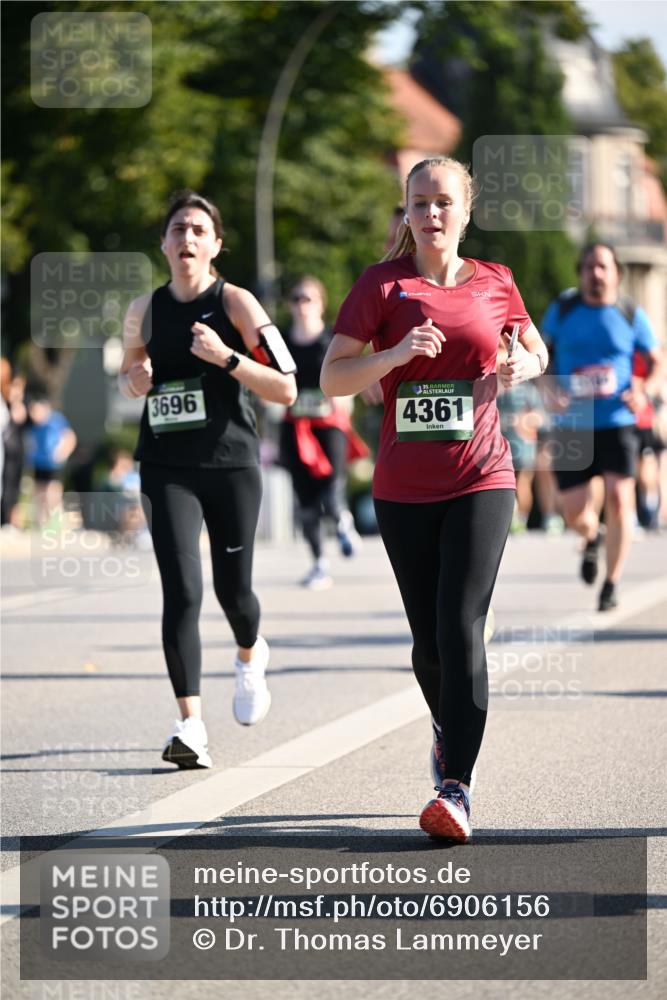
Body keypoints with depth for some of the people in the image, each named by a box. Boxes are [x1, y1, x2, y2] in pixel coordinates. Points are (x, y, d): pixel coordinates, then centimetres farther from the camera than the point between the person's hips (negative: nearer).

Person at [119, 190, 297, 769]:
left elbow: (285, 390, -8)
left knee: (232, 590, 7)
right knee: (182, 591, -12)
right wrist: (137, 381, 0)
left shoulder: (235, 303, -5)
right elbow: (129, 376, 24)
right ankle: (191, 726, -15)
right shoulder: (144, 310, 7)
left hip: (232, 465, -2)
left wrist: (225, 357, -21)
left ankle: (250, 657, 44)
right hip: (167, 467, 2)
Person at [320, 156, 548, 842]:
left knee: (461, 627, -15)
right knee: (428, 637, 7)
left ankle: (456, 789, -19)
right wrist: (396, 355, -21)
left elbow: (536, 353, 22)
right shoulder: (384, 284, 1)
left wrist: (520, 367, -1)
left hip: (481, 480, -1)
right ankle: (448, 730, 38)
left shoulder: (494, 283, 6)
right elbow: (332, 378, -4)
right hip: (404, 489, 1)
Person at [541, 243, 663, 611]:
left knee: (619, 498, -17)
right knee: (574, 513, -1)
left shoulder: (631, 315, 1)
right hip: (572, 426, 1)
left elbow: (656, 363, 10)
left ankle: (611, 586, -3)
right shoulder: (562, 310, 1)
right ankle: (592, 537, 38)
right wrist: (551, 390, -9)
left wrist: (644, 390, -10)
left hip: (617, 423, -1)